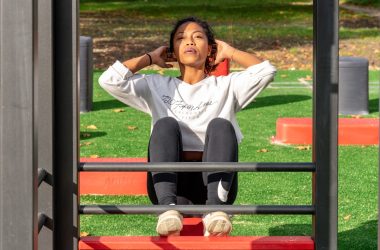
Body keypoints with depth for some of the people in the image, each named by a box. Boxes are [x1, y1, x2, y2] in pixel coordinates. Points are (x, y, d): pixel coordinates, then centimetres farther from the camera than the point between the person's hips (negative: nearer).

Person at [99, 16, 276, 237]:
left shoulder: (225, 86, 21)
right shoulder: (156, 86, 22)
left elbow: (266, 71, 3)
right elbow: (110, 80, 8)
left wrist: (230, 52, 17)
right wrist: (150, 58, 20)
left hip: (214, 184, 0)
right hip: (170, 183, 0)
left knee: (220, 125, -26)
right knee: (165, 124, -25)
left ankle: (215, 209, -48)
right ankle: (168, 207, -50)